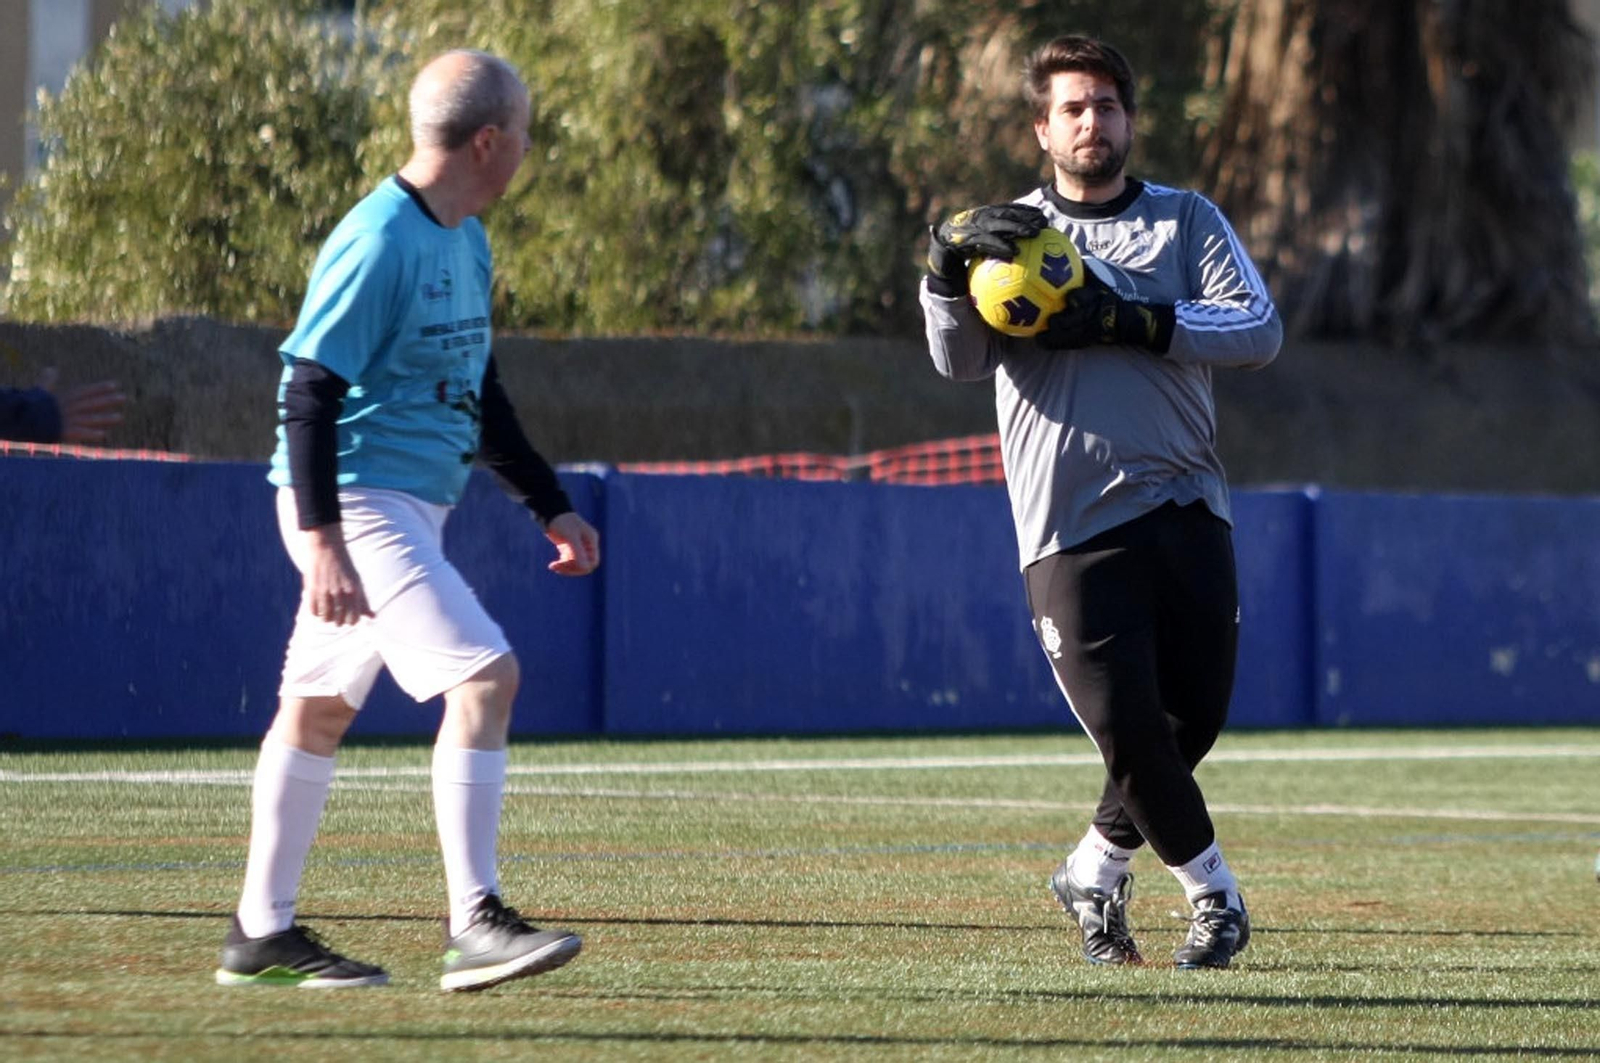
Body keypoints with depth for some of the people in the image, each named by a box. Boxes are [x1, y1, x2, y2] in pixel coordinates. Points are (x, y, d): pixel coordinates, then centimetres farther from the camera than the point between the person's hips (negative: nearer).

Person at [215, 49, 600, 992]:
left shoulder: (467, 242, 13)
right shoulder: (379, 243, -17)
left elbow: (480, 394, 24)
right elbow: (308, 393, -19)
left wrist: (551, 507, 21)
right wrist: (322, 541, -24)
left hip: (411, 510, 10)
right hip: (358, 506, -10)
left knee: (321, 704, 14)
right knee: (485, 674, -18)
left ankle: (263, 935, 20)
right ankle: (474, 924, -19)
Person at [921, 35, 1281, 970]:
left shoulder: (1187, 222, 12)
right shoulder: (1008, 235, 12)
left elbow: (1260, 330, -4)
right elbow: (959, 360, -3)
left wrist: (1130, 322, -14)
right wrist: (950, 266, -21)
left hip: (1186, 510, 2)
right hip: (1071, 530, -2)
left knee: (1197, 715, 3)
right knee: (1129, 726, -9)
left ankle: (1097, 872, 25)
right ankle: (1211, 890, 11)